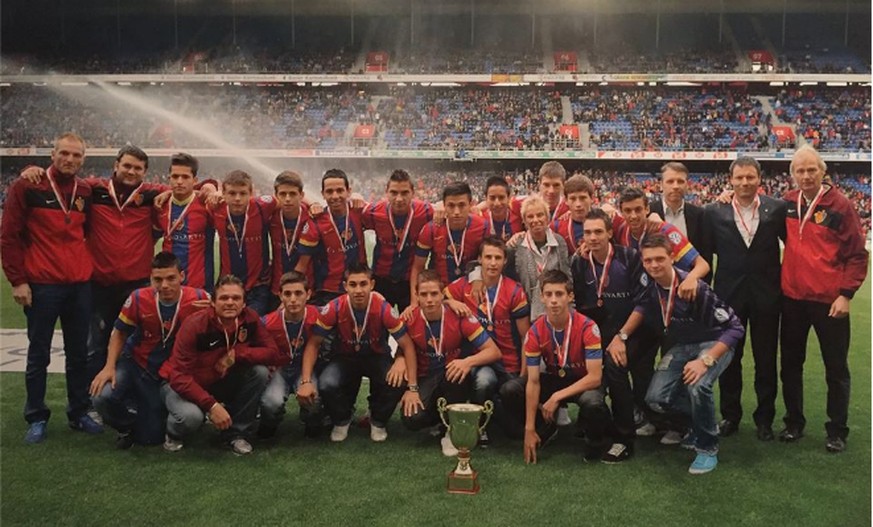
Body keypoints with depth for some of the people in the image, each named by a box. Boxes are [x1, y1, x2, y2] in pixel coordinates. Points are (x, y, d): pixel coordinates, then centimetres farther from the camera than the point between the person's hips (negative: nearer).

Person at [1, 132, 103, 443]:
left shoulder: (86, 192, 8)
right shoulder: (27, 187, -4)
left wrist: (87, 266, 11)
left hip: (80, 286, 4)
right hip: (41, 286, -4)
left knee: (79, 353, 9)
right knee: (39, 355, 5)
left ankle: (79, 414, 22)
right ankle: (36, 419, 17)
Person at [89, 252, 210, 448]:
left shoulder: (199, 299, -21)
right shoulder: (138, 299, -17)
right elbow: (119, 334, 0)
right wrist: (109, 367, -10)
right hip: (135, 364, 0)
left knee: (151, 438, 3)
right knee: (103, 397, -28)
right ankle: (127, 426, 8)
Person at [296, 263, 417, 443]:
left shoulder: (383, 308, -26)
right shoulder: (334, 308, -24)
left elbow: (407, 345, -18)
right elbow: (313, 344, -13)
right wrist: (306, 382, -24)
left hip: (377, 357, 0)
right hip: (344, 357, 0)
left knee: (396, 383, -30)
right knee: (326, 385, -30)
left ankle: (378, 421, 5)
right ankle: (342, 420, 7)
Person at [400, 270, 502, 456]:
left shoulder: (459, 317, -16)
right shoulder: (409, 320, -12)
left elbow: (494, 351, -15)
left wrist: (469, 361, -34)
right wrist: (411, 388, -14)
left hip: (454, 380, -1)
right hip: (425, 380, 1)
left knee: (460, 369, -36)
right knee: (412, 419, -28)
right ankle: (442, 417, 10)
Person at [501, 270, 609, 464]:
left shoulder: (587, 327, -24)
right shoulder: (535, 332, -15)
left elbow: (594, 377, -24)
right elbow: (533, 382, -14)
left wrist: (557, 397, -29)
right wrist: (529, 429, -16)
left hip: (583, 382, -4)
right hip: (553, 378, 4)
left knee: (592, 402, -39)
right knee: (509, 390, -19)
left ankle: (594, 439, -2)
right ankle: (546, 430, 8)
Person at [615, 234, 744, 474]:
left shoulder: (696, 288, -29)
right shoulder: (649, 282, -13)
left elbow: (735, 327, -25)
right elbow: (642, 307, 9)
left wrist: (706, 360, -33)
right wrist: (621, 335, -5)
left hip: (714, 343, -6)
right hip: (680, 346, 6)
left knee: (697, 386, -35)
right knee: (656, 398, -13)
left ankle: (708, 448, -9)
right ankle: (701, 421, 18)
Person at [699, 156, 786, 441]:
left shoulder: (777, 209, -3)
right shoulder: (714, 212, -2)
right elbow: (705, 254, 1)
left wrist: (784, 279, 3)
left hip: (766, 295, 0)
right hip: (728, 294, 0)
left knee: (766, 361, 9)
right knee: (728, 359, 10)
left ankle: (765, 418, 24)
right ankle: (730, 416, 25)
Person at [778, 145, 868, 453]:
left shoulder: (840, 206, -10)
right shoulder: (787, 204, 2)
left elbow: (858, 255, -7)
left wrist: (846, 294, -15)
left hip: (829, 300, -4)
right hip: (792, 298, 4)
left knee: (836, 368, 7)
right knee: (791, 363, 13)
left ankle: (837, 431, 20)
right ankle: (794, 423, 27)